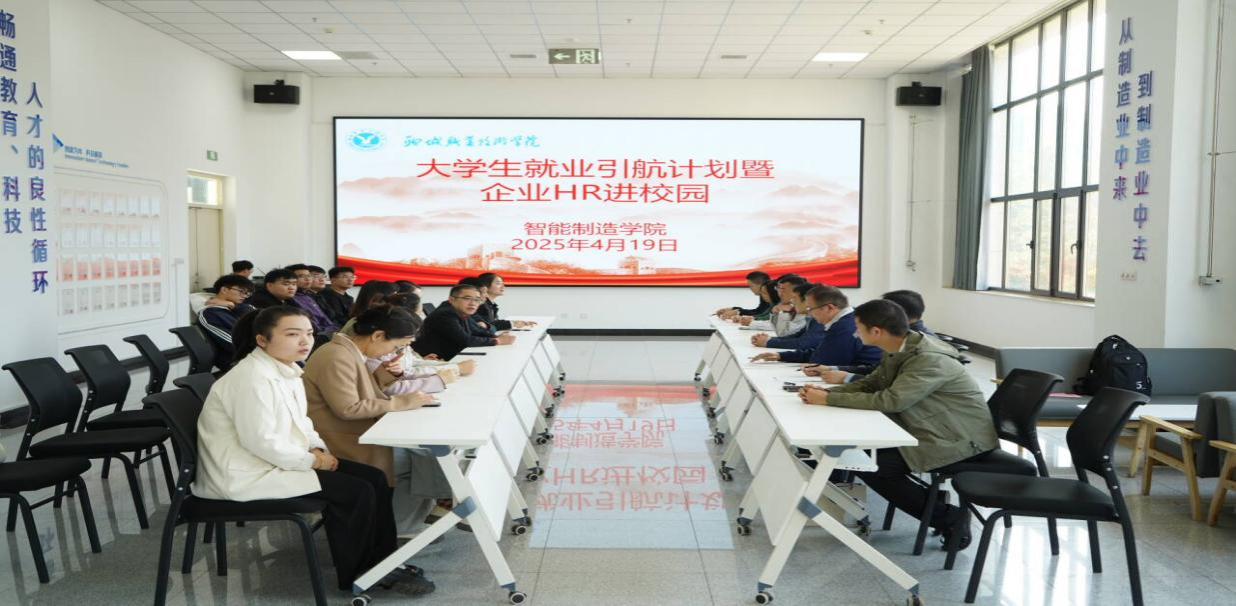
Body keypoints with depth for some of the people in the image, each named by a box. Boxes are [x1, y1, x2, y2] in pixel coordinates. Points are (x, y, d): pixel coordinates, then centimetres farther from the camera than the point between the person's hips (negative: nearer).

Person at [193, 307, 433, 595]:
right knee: (357, 492, -17)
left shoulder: (287, 370, 8)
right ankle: (356, 576, 3)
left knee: (373, 478, 1)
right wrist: (311, 461, -17)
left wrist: (318, 449, 0)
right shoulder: (253, 377, -23)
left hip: (280, 460, 10)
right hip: (250, 473, -10)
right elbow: (260, 442, -27)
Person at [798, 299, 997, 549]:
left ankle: (949, 518, -3)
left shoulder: (929, 360, -27)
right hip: (930, 428, 9)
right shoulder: (900, 349, 1)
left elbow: (890, 400, -33)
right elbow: (871, 383, 9)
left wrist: (829, 399, -27)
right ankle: (930, 501, 11)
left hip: (959, 438, -9)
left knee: (870, 464, -15)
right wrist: (827, 391, -8)